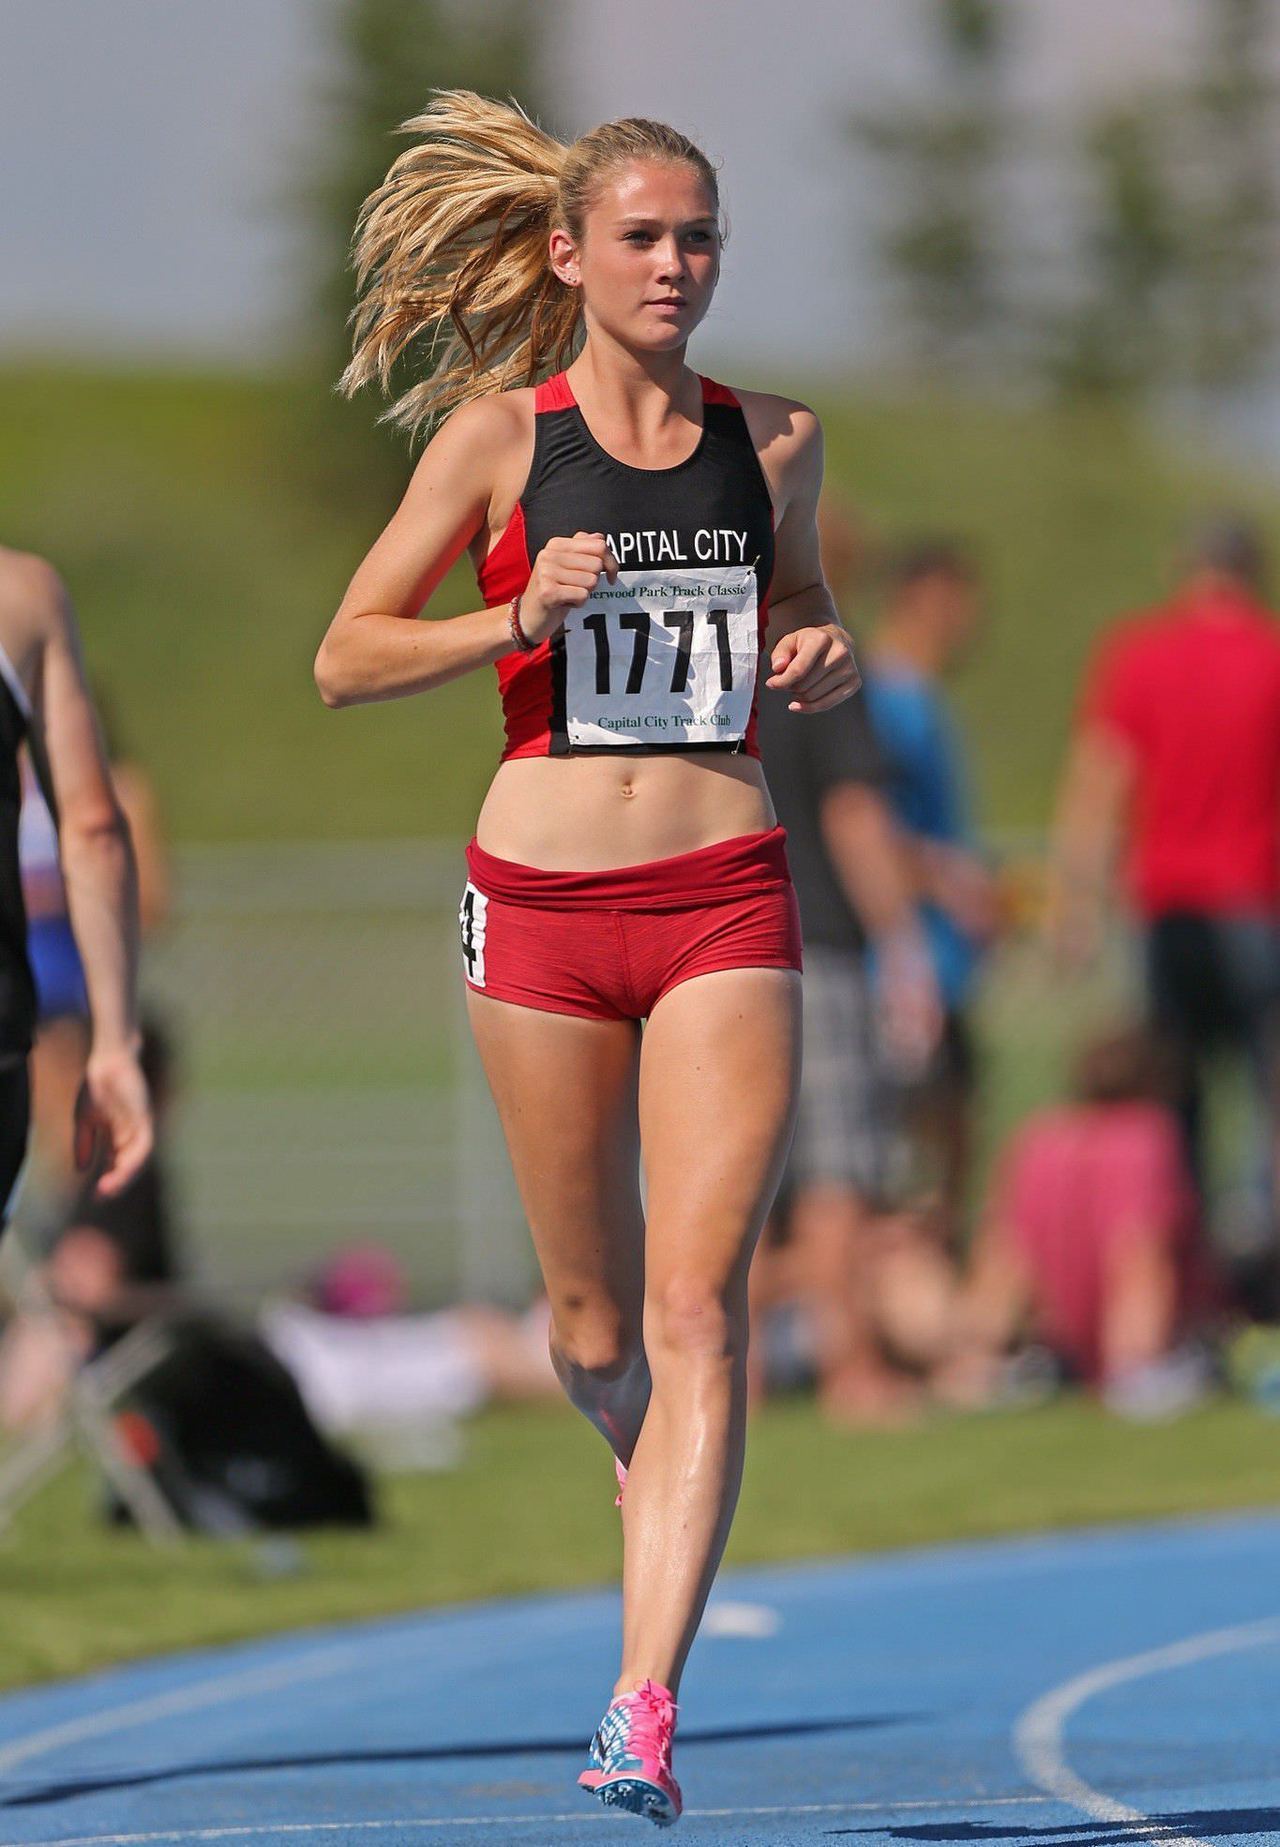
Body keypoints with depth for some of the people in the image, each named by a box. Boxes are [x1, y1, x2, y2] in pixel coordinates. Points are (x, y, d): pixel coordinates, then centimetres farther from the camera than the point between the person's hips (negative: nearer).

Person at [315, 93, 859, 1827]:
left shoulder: (773, 441, 7)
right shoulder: (499, 437, 0)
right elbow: (346, 656, 2)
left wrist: (823, 662, 1)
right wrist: (524, 619, -14)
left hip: (725, 901, 0)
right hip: (543, 901, 0)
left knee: (698, 1302, -14)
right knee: (594, 1322, 8)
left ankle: (644, 1710, -18)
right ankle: (658, 1476, 45)